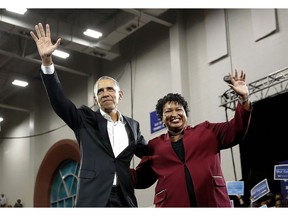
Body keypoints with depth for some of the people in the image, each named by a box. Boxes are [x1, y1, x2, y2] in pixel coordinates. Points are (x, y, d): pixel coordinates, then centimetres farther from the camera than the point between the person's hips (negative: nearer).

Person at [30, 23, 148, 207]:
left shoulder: (133, 125, 17)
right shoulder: (86, 119, 9)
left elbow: (148, 153, 28)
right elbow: (59, 101, -4)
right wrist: (47, 60, -14)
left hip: (124, 199, 3)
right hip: (93, 198, -2)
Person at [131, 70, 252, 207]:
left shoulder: (206, 131, 15)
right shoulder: (154, 146, 16)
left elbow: (234, 131, 8)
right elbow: (140, 179, 19)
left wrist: (244, 99, -3)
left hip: (213, 202, 0)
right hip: (172, 204, 1)